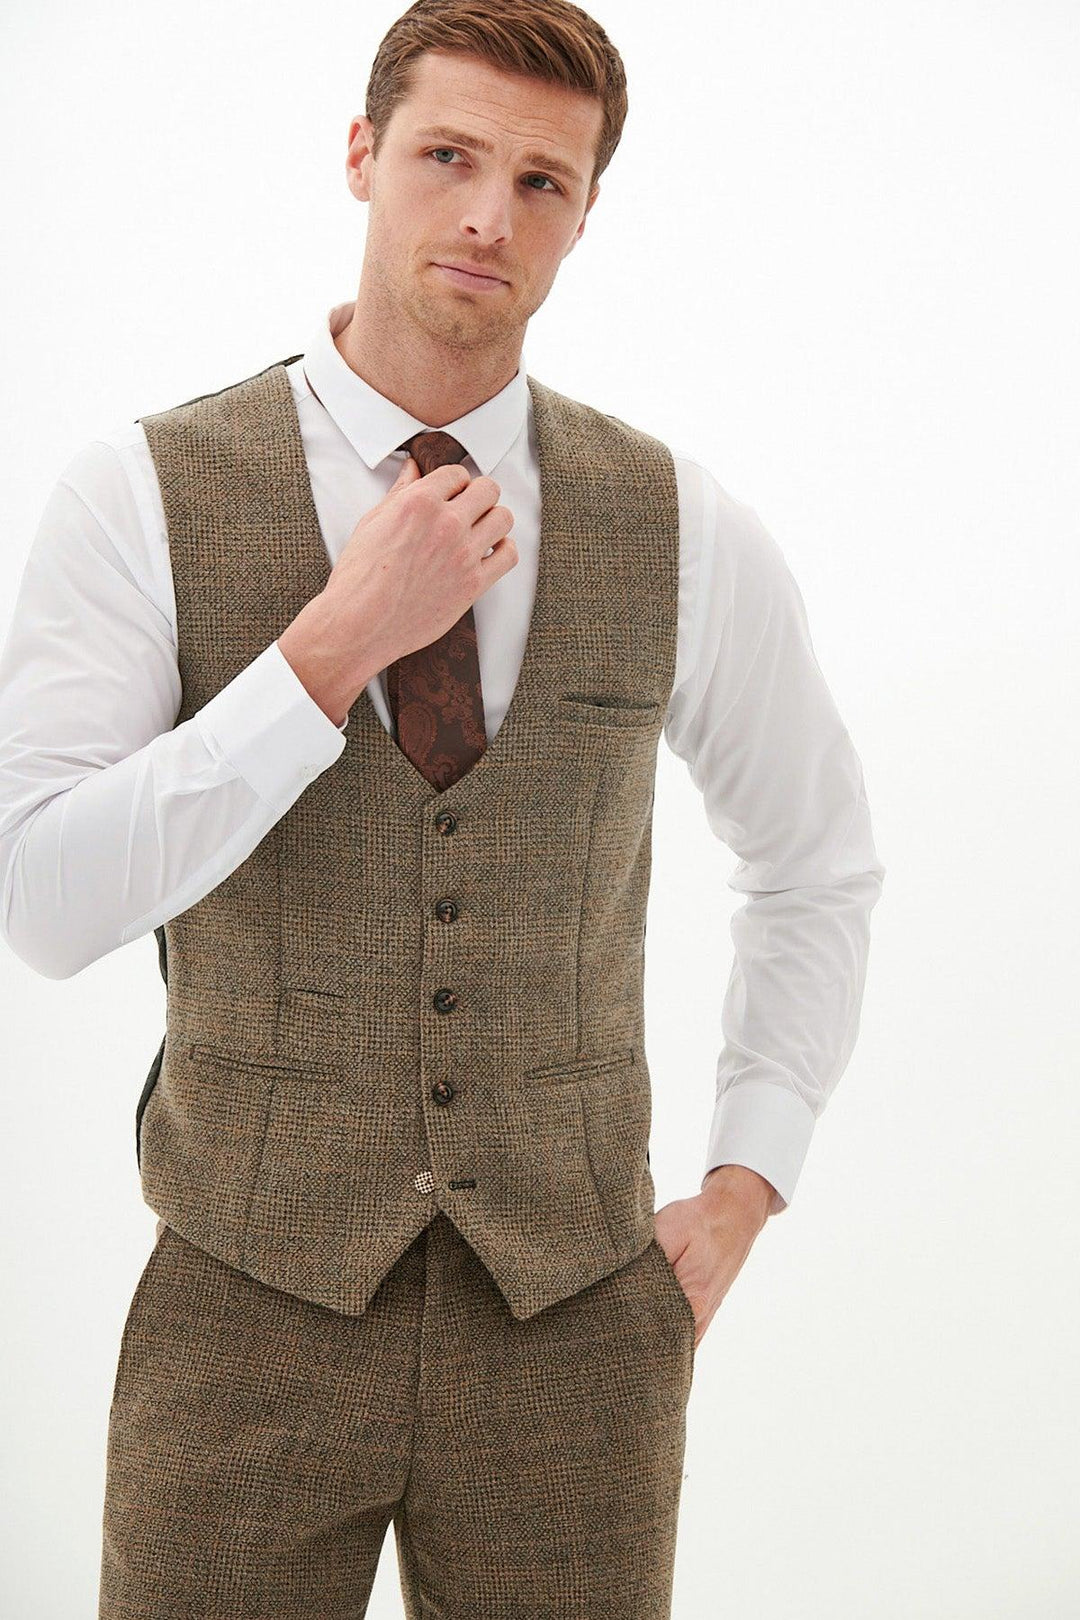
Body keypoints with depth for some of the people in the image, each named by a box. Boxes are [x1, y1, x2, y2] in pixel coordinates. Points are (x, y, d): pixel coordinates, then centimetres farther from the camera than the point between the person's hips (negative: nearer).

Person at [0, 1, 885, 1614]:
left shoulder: (679, 526, -2)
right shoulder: (146, 495, -7)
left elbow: (820, 865, 13)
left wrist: (742, 1196, 5)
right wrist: (341, 641, -23)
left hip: (573, 1333, 2)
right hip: (253, 1315, -1)